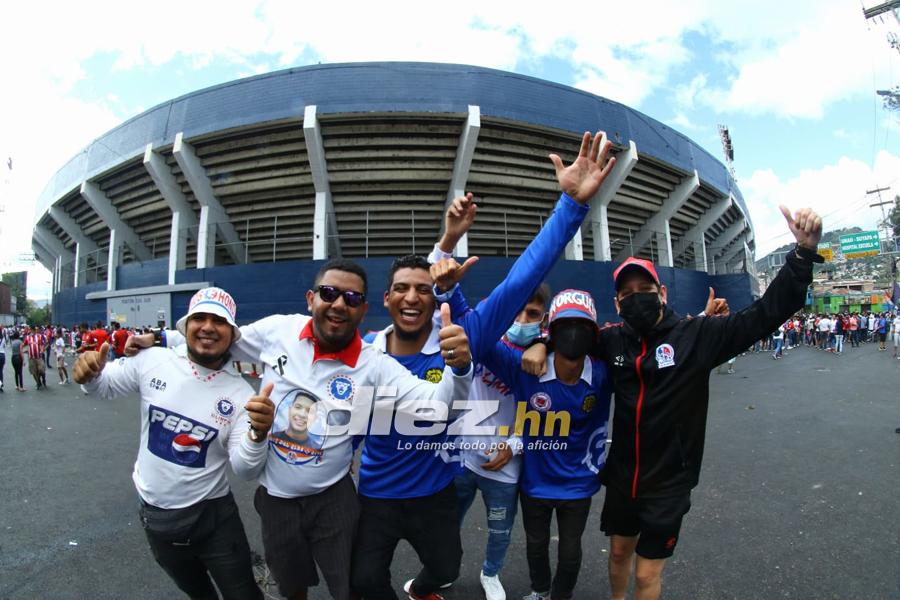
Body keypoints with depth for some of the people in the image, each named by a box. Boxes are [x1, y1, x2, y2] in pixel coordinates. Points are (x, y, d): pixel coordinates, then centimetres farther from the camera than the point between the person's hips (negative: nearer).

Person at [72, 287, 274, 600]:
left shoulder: (241, 393, -18)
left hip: (212, 514, -2)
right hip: (154, 511, 3)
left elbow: (244, 469, -19)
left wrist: (258, 433, -40)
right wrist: (91, 374, -19)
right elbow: (105, 386, 5)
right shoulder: (152, 361, -14)